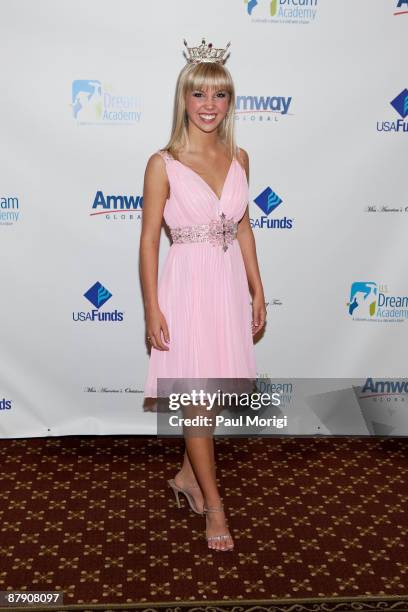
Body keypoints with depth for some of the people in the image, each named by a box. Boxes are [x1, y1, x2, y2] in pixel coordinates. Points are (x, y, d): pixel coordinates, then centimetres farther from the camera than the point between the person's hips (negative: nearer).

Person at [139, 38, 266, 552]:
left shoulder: (238, 158, 5)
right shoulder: (163, 163, -9)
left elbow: (243, 227, 12)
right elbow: (149, 239, -8)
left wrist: (257, 289, 11)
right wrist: (152, 309, -11)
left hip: (230, 282, 5)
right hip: (186, 282, -5)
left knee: (214, 391, 14)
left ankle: (188, 476, 37)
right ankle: (213, 505, 19)